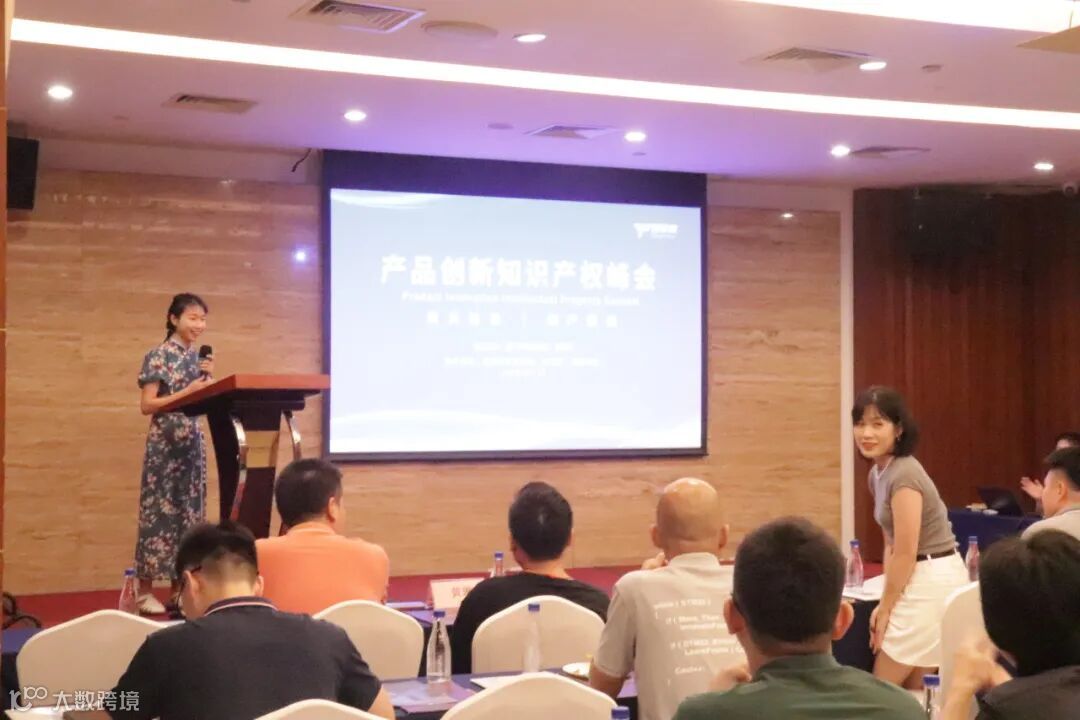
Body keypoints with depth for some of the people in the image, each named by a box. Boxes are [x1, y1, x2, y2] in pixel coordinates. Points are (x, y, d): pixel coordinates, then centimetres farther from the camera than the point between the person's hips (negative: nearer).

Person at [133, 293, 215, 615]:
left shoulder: (200, 356, 12)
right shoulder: (158, 356, -7)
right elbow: (147, 405, -12)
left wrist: (208, 377, -2)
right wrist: (186, 392, -19)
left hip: (193, 440, 7)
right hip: (165, 443, -7)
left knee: (189, 509, 7)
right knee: (159, 509, -5)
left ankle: (179, 587, 14)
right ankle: (145, 591, 1)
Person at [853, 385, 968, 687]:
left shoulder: (904, 475, -19)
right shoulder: (878, 473, 10)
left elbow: (906, 553, -19)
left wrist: (885, 609, -9)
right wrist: (886, 602, 7)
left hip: (932, 582, -10)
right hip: (921, 579, 10)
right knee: (914, 692, 15)